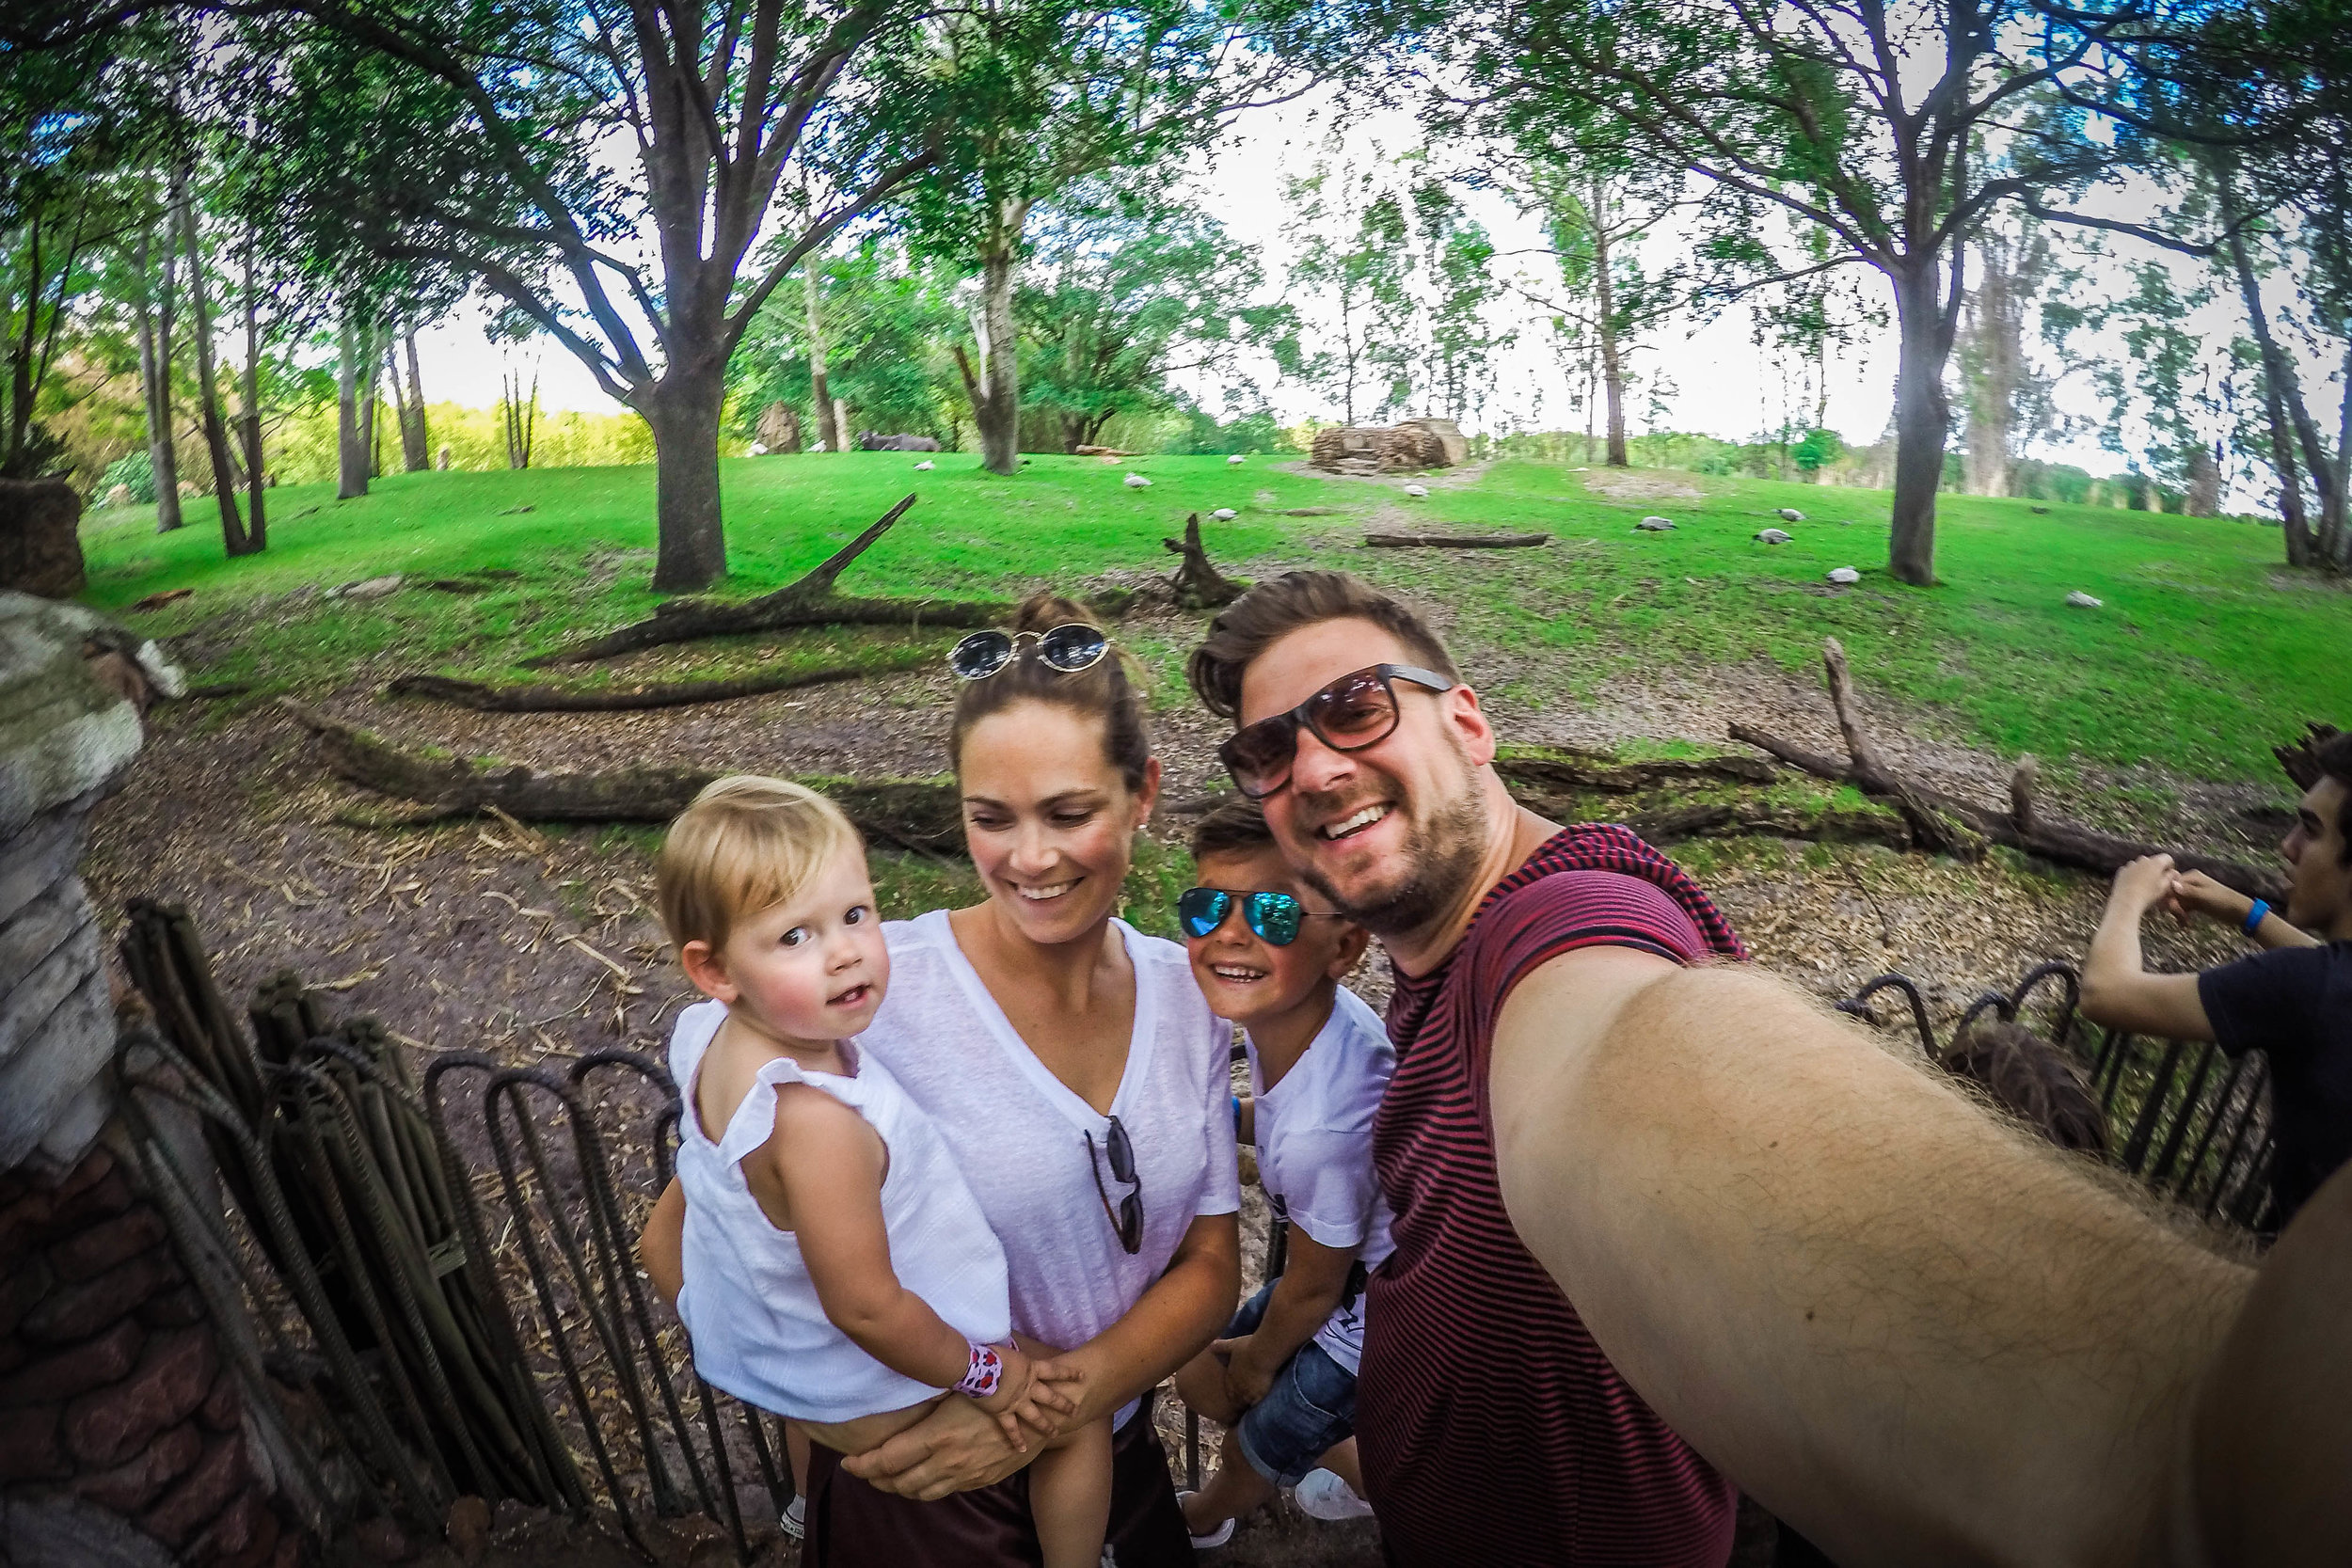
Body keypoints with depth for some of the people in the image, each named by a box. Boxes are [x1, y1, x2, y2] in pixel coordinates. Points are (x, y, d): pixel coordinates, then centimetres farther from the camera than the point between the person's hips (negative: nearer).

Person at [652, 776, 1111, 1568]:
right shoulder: (818, 1124, -41)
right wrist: (982, 1375, -17)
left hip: (767, 1354, 9)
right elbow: (866, 1309, -33)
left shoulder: (711, 1038, -15)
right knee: (1079, 1420, 8)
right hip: (868, 1402, -8)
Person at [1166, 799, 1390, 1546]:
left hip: (1365, 1329, -6)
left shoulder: (1319, 1130, -41)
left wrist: (1260, 1357, 0)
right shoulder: (1301, 1008, -21)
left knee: (1256, 1449, 21)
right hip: (1347, 1274, 6)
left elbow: (1312, 1286, -19)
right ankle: (1362, 1472, 44)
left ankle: (1204, 1517, 57)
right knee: (1200, 1379, 22)